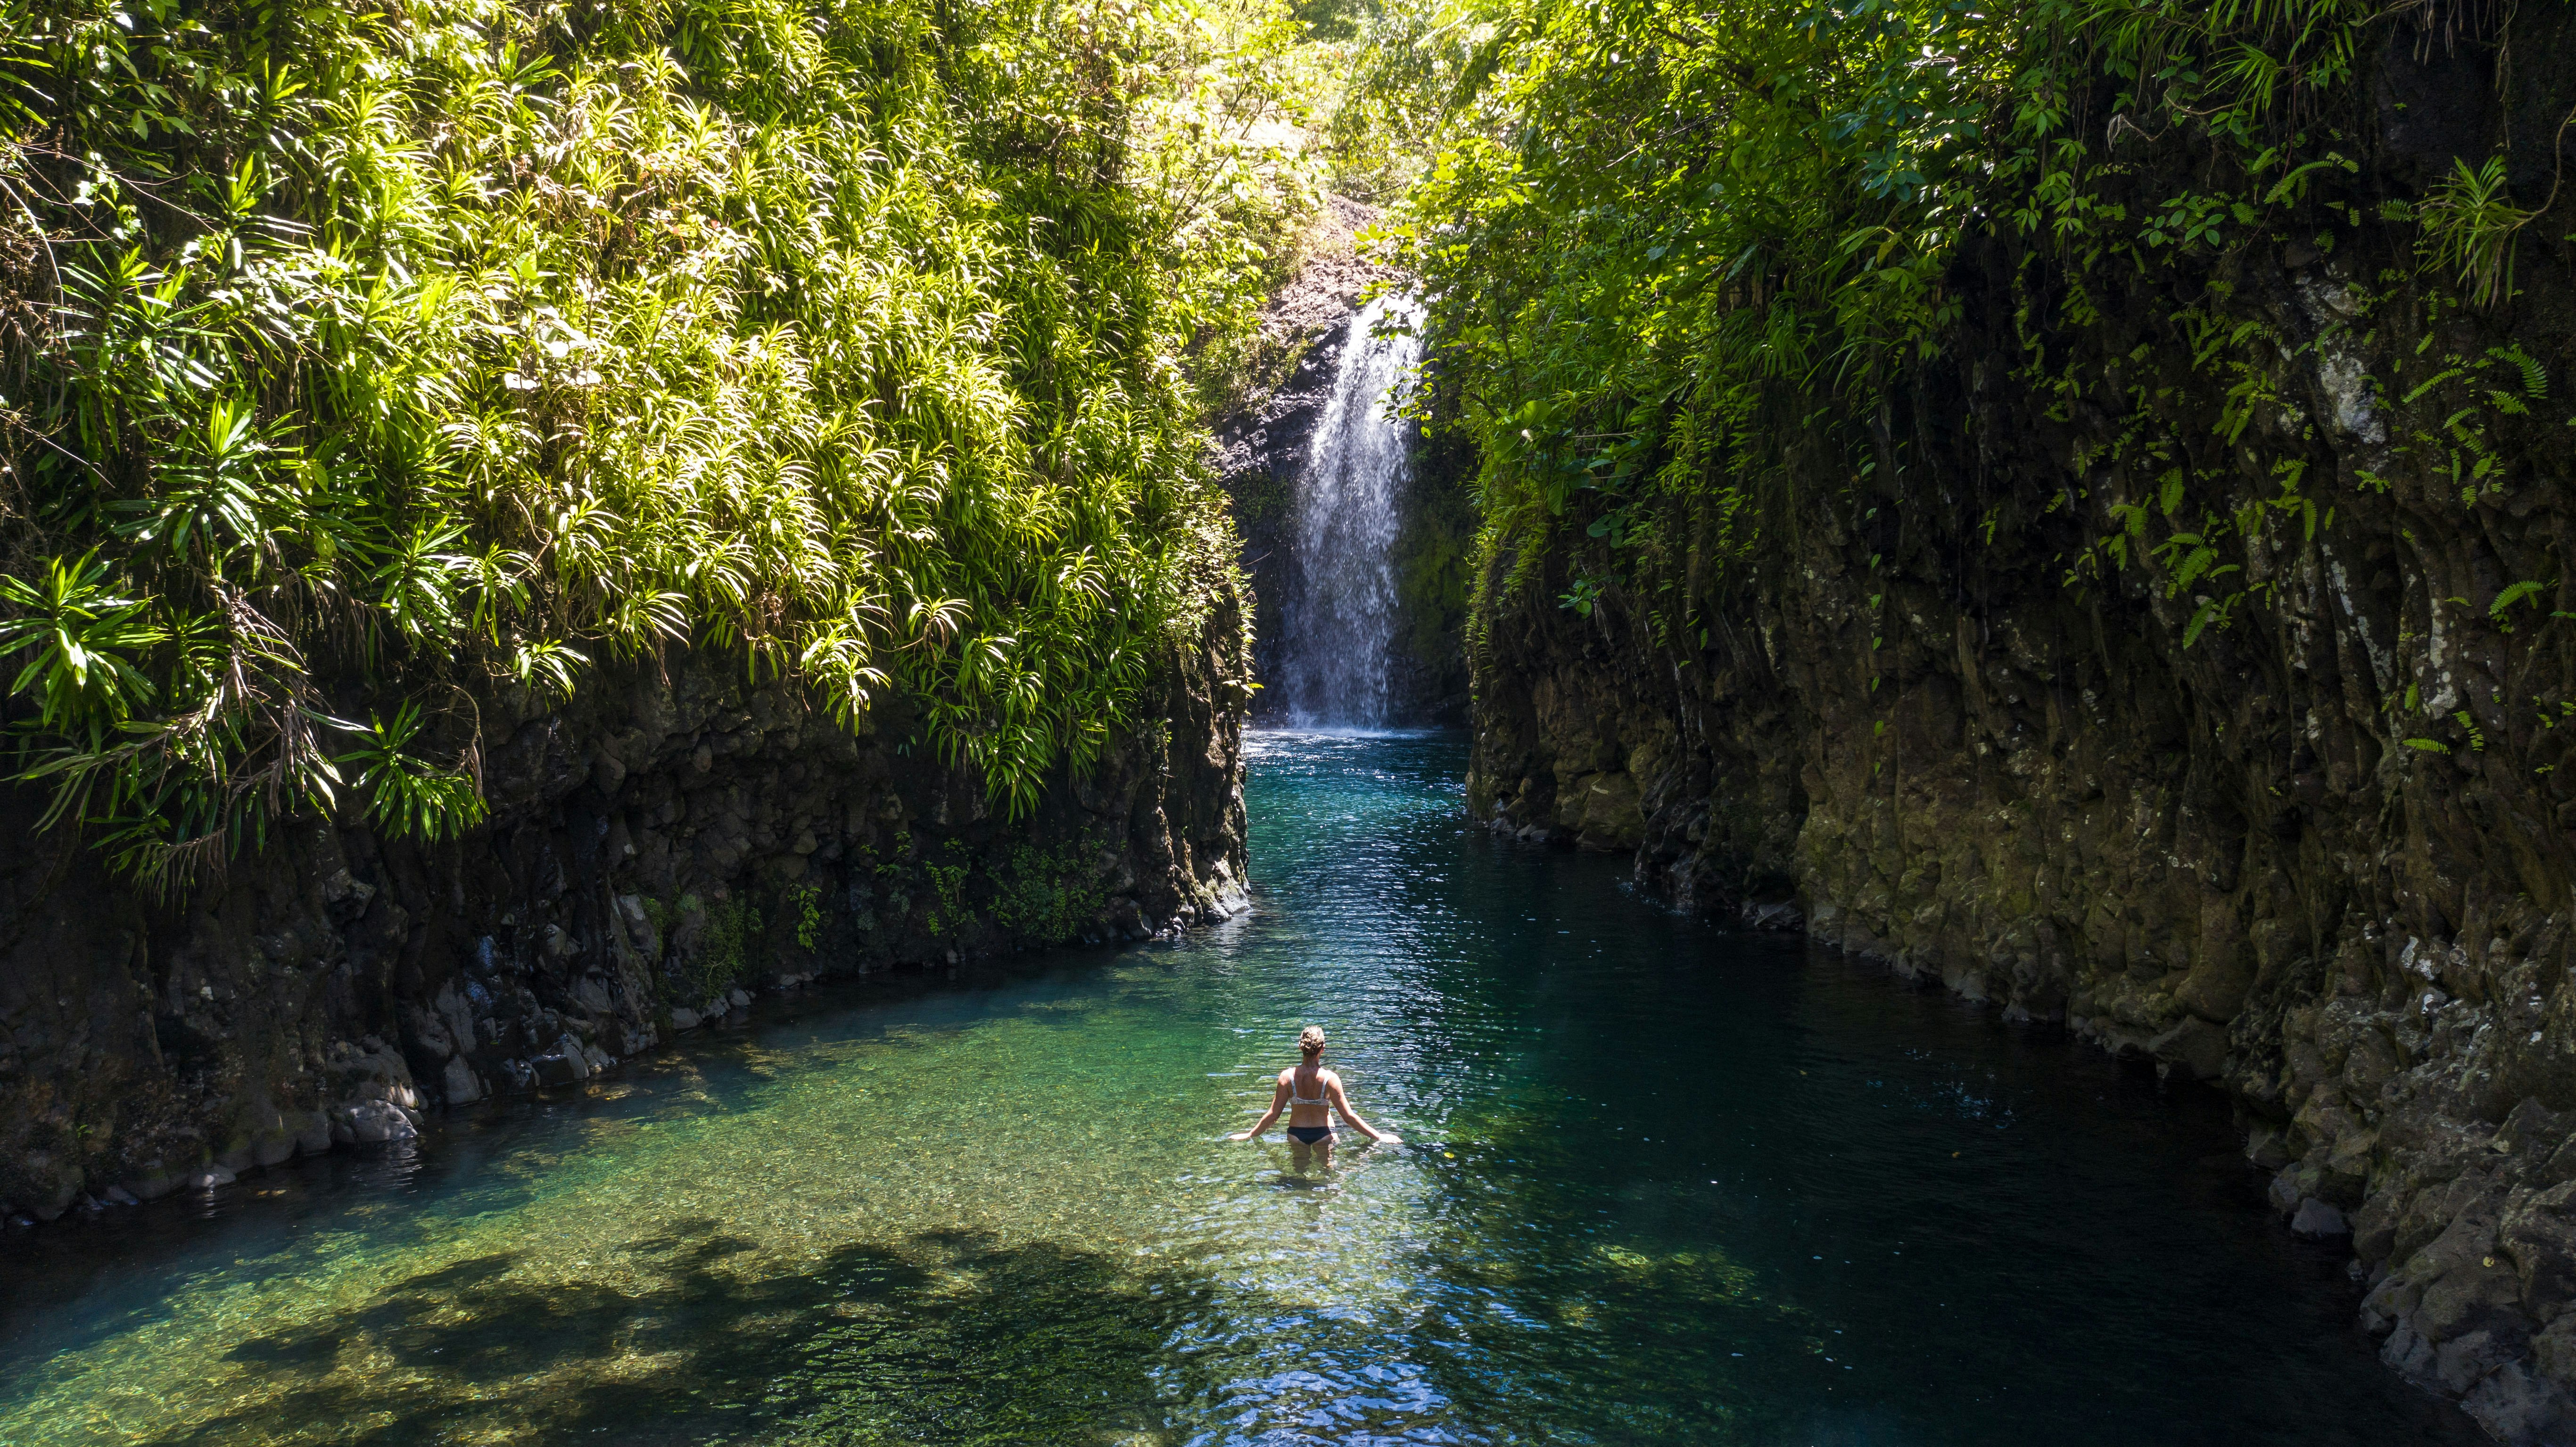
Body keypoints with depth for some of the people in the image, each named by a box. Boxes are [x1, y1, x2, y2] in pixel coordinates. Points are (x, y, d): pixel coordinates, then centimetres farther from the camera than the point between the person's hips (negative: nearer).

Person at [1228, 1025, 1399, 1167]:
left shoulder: (1288, 1076, -16)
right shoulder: (1329, 1078, -20)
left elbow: (1273, 1114, -11)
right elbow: (1348, 1116, -18)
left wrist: (1251, 1135, 4)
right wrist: (1378, 1136, -10)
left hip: (1296, 1134, 1)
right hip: (1324, 1134, -1)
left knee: (1299, 1172, 20)